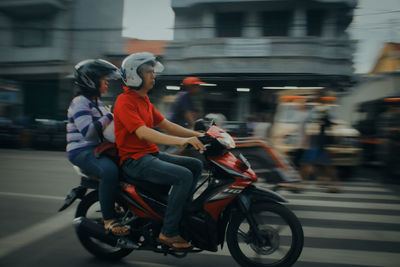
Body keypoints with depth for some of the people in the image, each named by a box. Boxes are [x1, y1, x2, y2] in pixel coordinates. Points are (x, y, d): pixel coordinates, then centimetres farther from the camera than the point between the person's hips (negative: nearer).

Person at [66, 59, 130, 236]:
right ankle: (109, 219, -24)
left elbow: (106, 127, 27)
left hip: (98, 148, 10)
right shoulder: (80, 102, -10)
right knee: (110, 170, -36)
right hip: (82, 151, -10)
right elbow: (87, 131, -23)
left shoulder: (97, 103, 19)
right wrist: (109, 117, -18)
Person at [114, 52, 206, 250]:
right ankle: (168, 232, -13)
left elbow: (165, 124, 16)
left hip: (151, 154, 10)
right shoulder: (125, 101, -14)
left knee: (196, 165, 6)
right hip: (135, 160, -9)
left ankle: (183, 215, 14)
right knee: (184, 176, -24)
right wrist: (182, 141, -39)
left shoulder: (144, 100, 16)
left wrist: (197, 135, 5)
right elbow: (143, 133, -29)